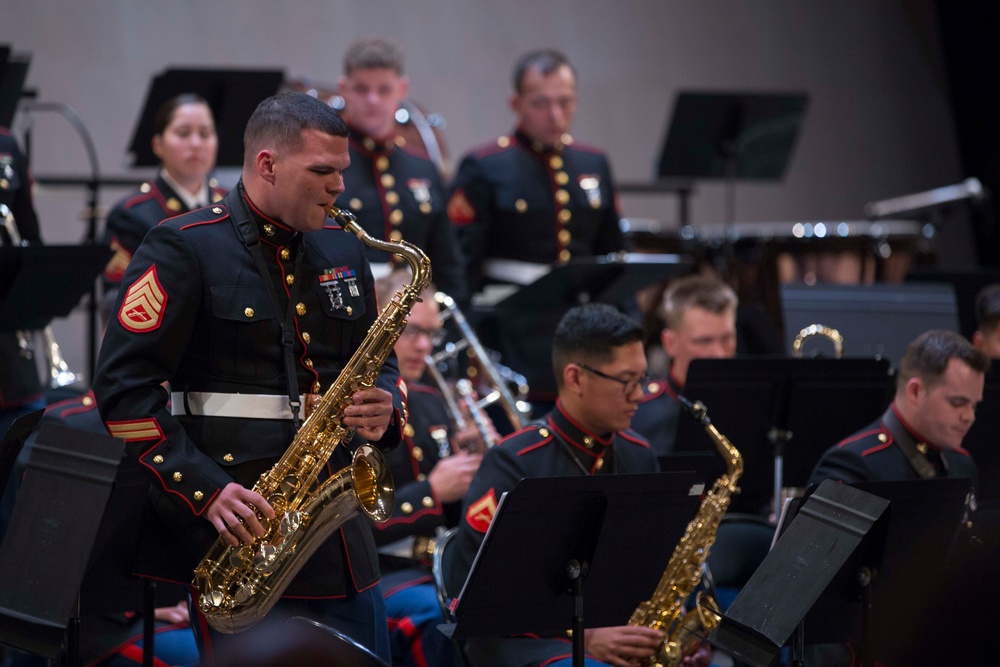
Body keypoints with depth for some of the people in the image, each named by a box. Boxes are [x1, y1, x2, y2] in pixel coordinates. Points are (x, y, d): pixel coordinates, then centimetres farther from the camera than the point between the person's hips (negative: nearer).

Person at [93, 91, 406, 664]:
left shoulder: (343, 251, 14)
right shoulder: (183, 249, -6)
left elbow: (380, 364, 24)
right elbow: (125, 388, -11)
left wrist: (385, 410, -1)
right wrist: (205, 490, -20)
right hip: (241, 529, -6)